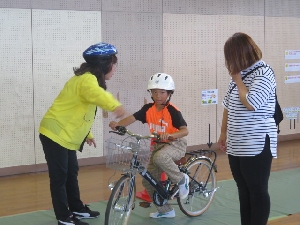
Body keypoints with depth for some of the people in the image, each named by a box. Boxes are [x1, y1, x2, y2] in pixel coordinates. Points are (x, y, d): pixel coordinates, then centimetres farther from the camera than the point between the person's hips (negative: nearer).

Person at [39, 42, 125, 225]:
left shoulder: (91, 79, 12)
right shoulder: (87, 79, -21)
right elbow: (96, 93, -47)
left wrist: (88, 134, 24)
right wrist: (115, 105, -64)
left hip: (66, 135, 10)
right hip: (55, 134, -10)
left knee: (72, 173, 19)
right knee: (59, 176, -3)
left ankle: (77, 209, 31)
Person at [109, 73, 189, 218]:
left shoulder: (172, 111, -19)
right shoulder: (148, 109, -5)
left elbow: (185, 130, -27)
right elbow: (132, 118, -15)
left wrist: (169, 135, -46)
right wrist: (117, 124, -35)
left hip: (175, 144, -6)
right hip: (157, 145, 7)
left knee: (160, 157, -40)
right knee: (148, 181, 5)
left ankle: (181, 179, -14)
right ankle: (165, 210, 22)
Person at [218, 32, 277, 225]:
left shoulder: (263, 73, -12)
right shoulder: (240, 73, 9)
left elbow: (251, 103, -24)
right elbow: (228, 105, 17)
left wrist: (237, 79, -12)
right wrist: (224, 133, 19)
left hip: (257, 145, -8)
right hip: (236, 145, 8)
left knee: (258, 192, 1)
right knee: (244, 192, 13)